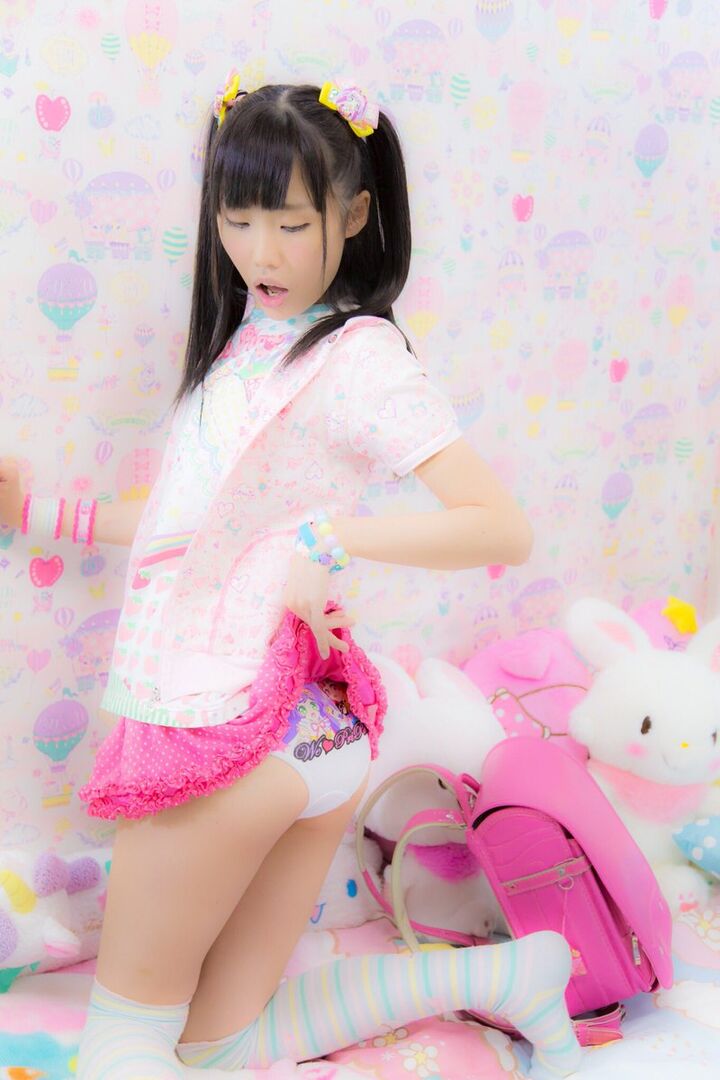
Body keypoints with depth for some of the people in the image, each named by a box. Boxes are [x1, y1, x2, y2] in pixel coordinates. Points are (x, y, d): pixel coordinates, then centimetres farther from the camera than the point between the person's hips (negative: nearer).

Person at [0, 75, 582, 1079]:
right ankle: (507, 971, 15)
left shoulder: (360, 356, -11)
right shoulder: (248, 341, 15)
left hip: (241, 723, -9)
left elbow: (503, 528, -21)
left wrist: (325, 535, -25)